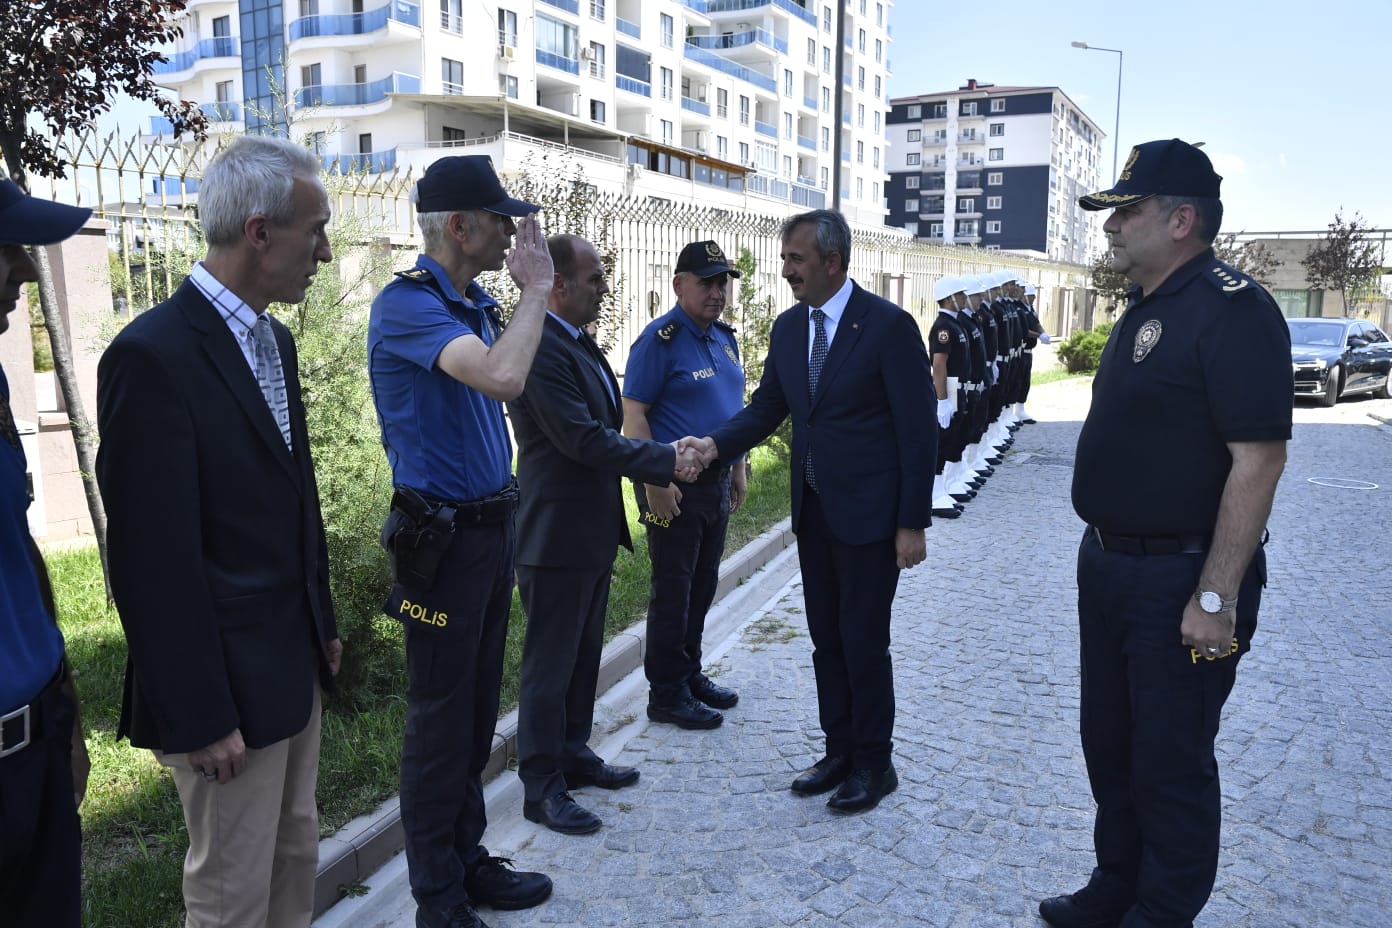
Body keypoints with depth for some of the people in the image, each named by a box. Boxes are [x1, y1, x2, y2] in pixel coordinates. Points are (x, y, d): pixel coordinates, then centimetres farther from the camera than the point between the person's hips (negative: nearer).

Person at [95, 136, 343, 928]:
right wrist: (199, 716, -17)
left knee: (297, 855, 22)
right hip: (230, 683, -8)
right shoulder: (153, 355, -20)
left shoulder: (275, 340, 8)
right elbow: (155, 560, -21)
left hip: (296, 661, 8)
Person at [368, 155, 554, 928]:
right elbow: (503, 377, -31)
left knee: (476, 714, 18)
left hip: (491, 529, 9)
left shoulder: (474, 305, 9)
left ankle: (467, 861, 34)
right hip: (443, 538, -8)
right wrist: (534, 289, -20)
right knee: (440, 721, 4)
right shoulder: (406, 304, -16)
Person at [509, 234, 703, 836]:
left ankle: (573, 752, 37)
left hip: (593, 529, 10)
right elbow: (584, 439, -25)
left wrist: (664, 453, 3)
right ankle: (541, 788, 17)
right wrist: (668, 460, -20)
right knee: (549, 665, 3)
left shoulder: (582, 343, 12)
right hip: (557, 533, -10)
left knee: (584, 654, 21)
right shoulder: (541, 347, -21)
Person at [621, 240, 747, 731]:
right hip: (675, 486, -8)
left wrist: (738, 468, 17)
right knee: (672, 590, 1)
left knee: (702, 585, 16)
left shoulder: (725, 337, 11)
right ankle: (666, 694, 13)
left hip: (717, 481, 8)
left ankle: (691, 675, 30)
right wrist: (654, 481, -22)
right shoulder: (659, 340, -13)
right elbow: (633, 415, -16)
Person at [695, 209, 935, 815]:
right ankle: (839, 751, 30)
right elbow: (767, 407, 9)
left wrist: (913, 523, -14)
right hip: (812, 510, 7)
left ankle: (873, 764, 21)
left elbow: (918, 429, -13)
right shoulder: (788, 327, 6)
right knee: (826, 640, 14)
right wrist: (715, 444, -10)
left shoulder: (888, 325, -13)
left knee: (863, 641, 3)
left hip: (868, 514, -6)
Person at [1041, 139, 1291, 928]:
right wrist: (1101, 552, 15)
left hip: (1182, 581, -9)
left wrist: (1216, 597, -24)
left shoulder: (1232, 309, -17)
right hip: (1113, 568, 9)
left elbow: (1259, 457, -22)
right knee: (1109, 743, 19)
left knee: (1170, 763, 6)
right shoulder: (1146, 310, 11)